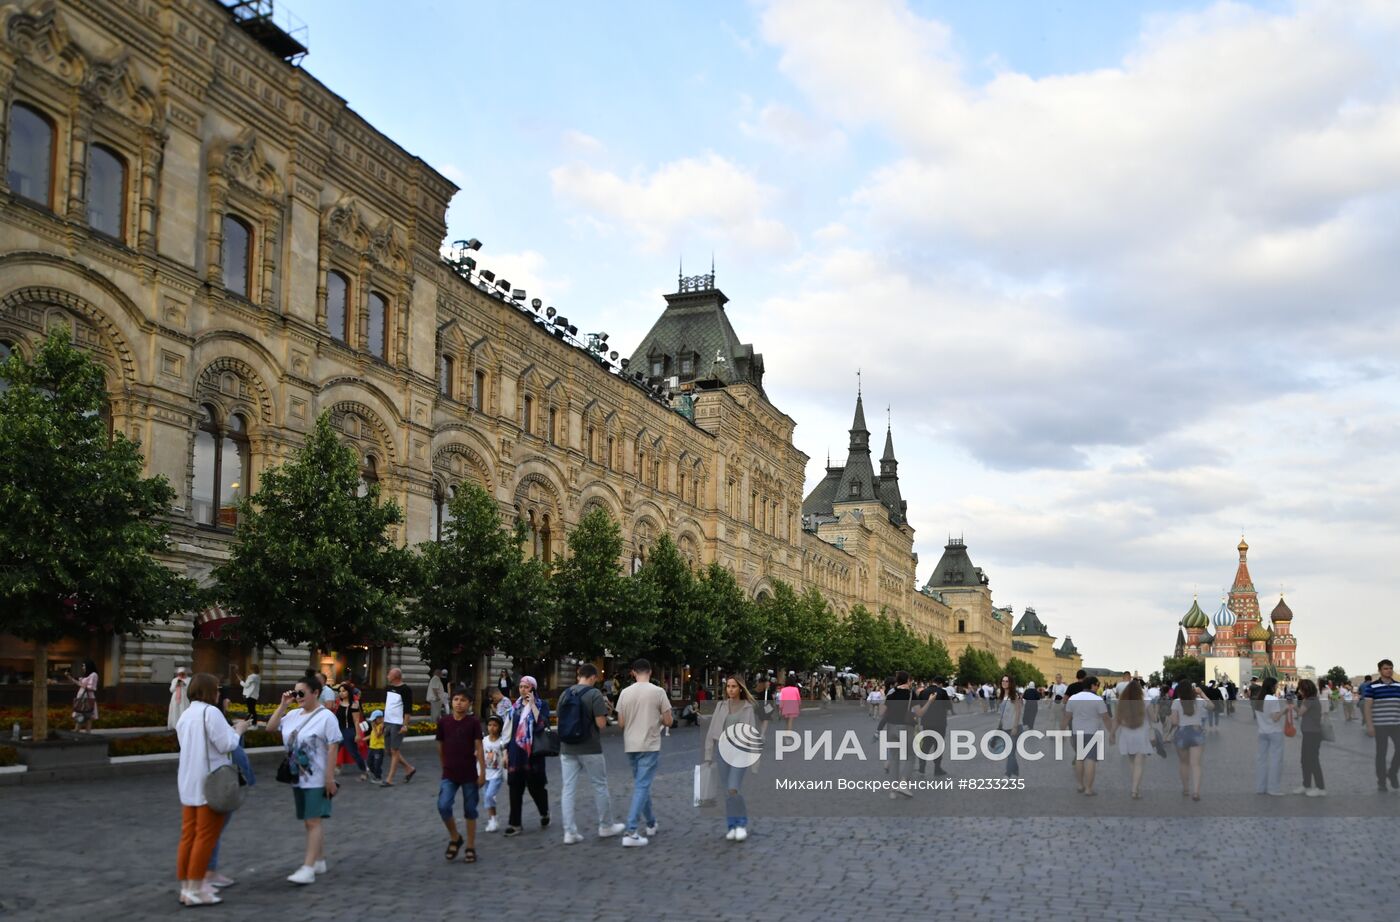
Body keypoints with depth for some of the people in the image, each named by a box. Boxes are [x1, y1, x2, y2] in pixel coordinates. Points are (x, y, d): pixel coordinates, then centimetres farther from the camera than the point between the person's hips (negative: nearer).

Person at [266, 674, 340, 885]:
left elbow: (332, 748, -15)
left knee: (313, 822, -8)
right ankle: (319, 860, 26)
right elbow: (270, 728, 9)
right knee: (310, 822, 14)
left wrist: (330, 777, -18)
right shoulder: (293, 714, 7)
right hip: (298, 778, 7)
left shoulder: (325, 717, -13)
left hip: (316, 780, -7)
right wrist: (283, 705, 0)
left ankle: (308, 869, -9)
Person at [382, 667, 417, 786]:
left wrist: (405, 725, -20)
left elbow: (408, 709, -14)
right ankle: (410, 768, 24)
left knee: (395, 751, -5)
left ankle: (389, 779, -3)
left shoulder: (405, 690, -11)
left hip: (398, 724, -8)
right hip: (388, 723, 8)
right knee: (390, 751, 11)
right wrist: (383, 723, 17)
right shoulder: (388, 688, 12)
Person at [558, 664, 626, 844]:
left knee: (568, 789, 5)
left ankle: (569, 832, 3)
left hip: (567, 749, 5)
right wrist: (604, 708, 2)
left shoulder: (565, 694, 6)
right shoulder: (594, 694, -11)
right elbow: (601, 723, -15)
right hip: (590, 749, -5)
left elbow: (560, 720, 13)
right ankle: (606, 826, 21)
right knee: (600, 786, 10)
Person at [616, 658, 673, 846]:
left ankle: (651, 824, 32)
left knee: (642, 784, 20)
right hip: (649, 746, -4)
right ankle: (631, 832, -15)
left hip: (630, 746, 4)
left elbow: (621, 723, 4)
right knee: (642, 786, -5)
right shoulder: (658, 692, -9)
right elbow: (668, 721, -6)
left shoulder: (625, 692, 0)